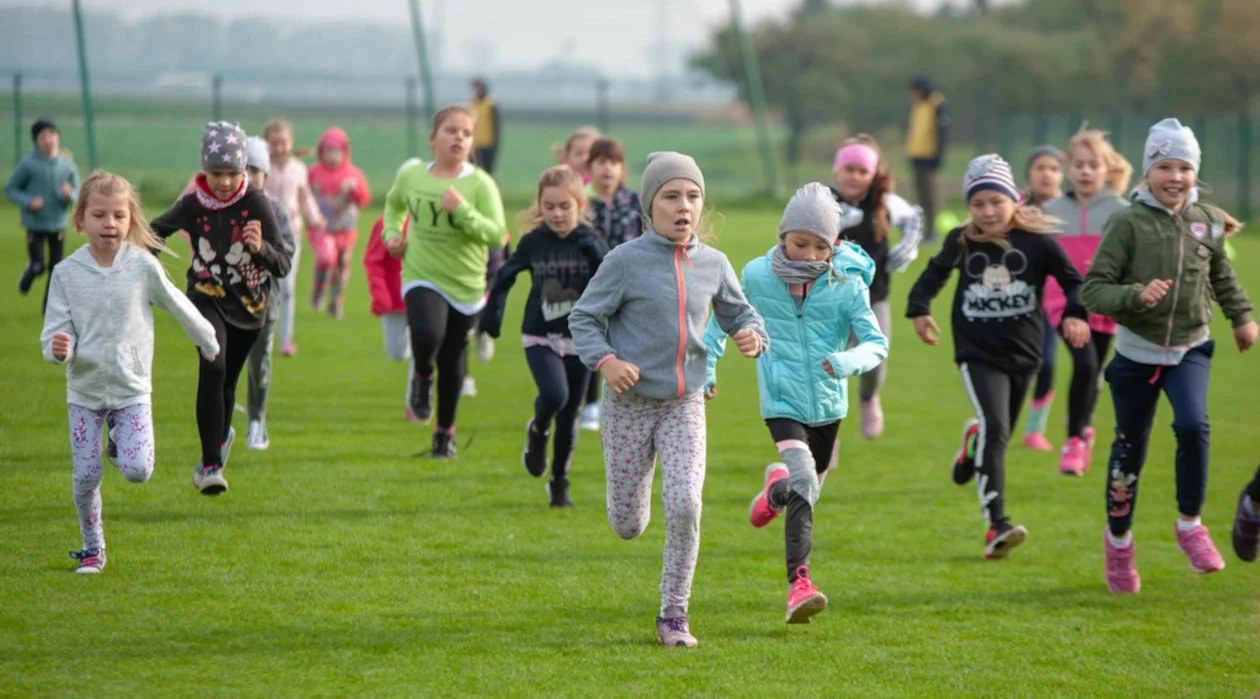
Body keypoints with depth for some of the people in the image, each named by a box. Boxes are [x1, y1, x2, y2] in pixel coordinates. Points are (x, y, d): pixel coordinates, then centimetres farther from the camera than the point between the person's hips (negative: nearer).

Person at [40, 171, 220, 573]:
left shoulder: (143, 266, -9)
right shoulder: (67, 272, -8)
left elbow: (178, 307, 6)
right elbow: (56, 330, -6)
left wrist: (208, 343, 19)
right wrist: (57, 349, -30)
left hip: (131, 389, 0)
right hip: (84, 390, 0)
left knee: (137, 472, -13)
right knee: (85, 477, 0)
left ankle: (119, 442, 23)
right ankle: (92, 548, 22)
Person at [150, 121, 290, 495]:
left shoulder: (255, 203, -16)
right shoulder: (192, 205, -11)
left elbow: (283, 266, -20)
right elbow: (157, 229, 13)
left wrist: (260, 247, -38)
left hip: (249, 303, 1)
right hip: (207, 297, -1)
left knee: (226, 380, 13)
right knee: (212, 368, -24)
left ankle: (220, 437, 46)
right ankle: (212, 464, -24)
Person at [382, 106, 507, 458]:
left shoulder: (480, 183, -8)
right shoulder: (411, 176, 0)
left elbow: (498, 235, -15)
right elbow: (394, 204, 24)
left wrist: (463, 211, -25)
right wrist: (392, 233, 8)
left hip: (466, 286, 0)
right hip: (422, 279, 0)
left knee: (452, 362, 10)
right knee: (427, 336, -29)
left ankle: (445, 431, 34)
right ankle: (422, 377, 6)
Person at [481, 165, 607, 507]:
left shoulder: (590, 243, -7)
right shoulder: (533, 242, -4)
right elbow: (506, 276, 11)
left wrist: (596, 257, -31)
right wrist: (492, 311, 6)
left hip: (579, 340, 1)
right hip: (540, 338, -1)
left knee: (569, 418, 8)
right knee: (554, 395, -25)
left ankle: (559, 482, 25)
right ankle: (538, 431, 8)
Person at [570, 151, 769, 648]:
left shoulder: (713, 264, -1)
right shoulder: (626, 261, -11)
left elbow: (738, 313, 14)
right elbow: (583, 318, -5)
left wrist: (753, 336, -10)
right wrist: (604, 361, -23)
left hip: (685, 406, 2)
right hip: (630, 404, -2)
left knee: (685, 506, -18)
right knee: (628, 527, 8)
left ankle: (674, 616, -3)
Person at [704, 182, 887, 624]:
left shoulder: (847, 283, -10)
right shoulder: (757, 276, -8)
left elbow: (876, 342, -12)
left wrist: (847, 362, -33)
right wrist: (707, 365, 4)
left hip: (828, 402, 3)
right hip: (782, 400, -3)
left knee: (808, 485, 20)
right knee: (804, 480, -24)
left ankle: (776, 487, 58)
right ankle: (799, 585, -27)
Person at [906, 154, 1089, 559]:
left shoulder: (1037, 241, -7)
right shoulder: (961, 242, -2)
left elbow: (1072, 280, -3)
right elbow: (934, 274, 16)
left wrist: (1075, 314, -21)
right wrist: (919, 310, 1)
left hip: (1023, 353, 2)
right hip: (978, 353, -2)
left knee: (999, 435, 16)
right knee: (994, 429, -19)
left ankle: (973, 442, 56)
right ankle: (996, 526, -24)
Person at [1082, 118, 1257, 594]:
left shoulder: (1208, 221, -1)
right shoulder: (1128, 224, -13)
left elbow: (1221, 275, 20)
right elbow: (1094, 290, -15)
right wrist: (1136, 296, -30)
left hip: (1190, 348, 2)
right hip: (1136, 350, -2)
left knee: (1193, 425, -23)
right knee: (1130, 448, 7)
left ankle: (1190, 524, -4)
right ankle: (1118, 540, 30)